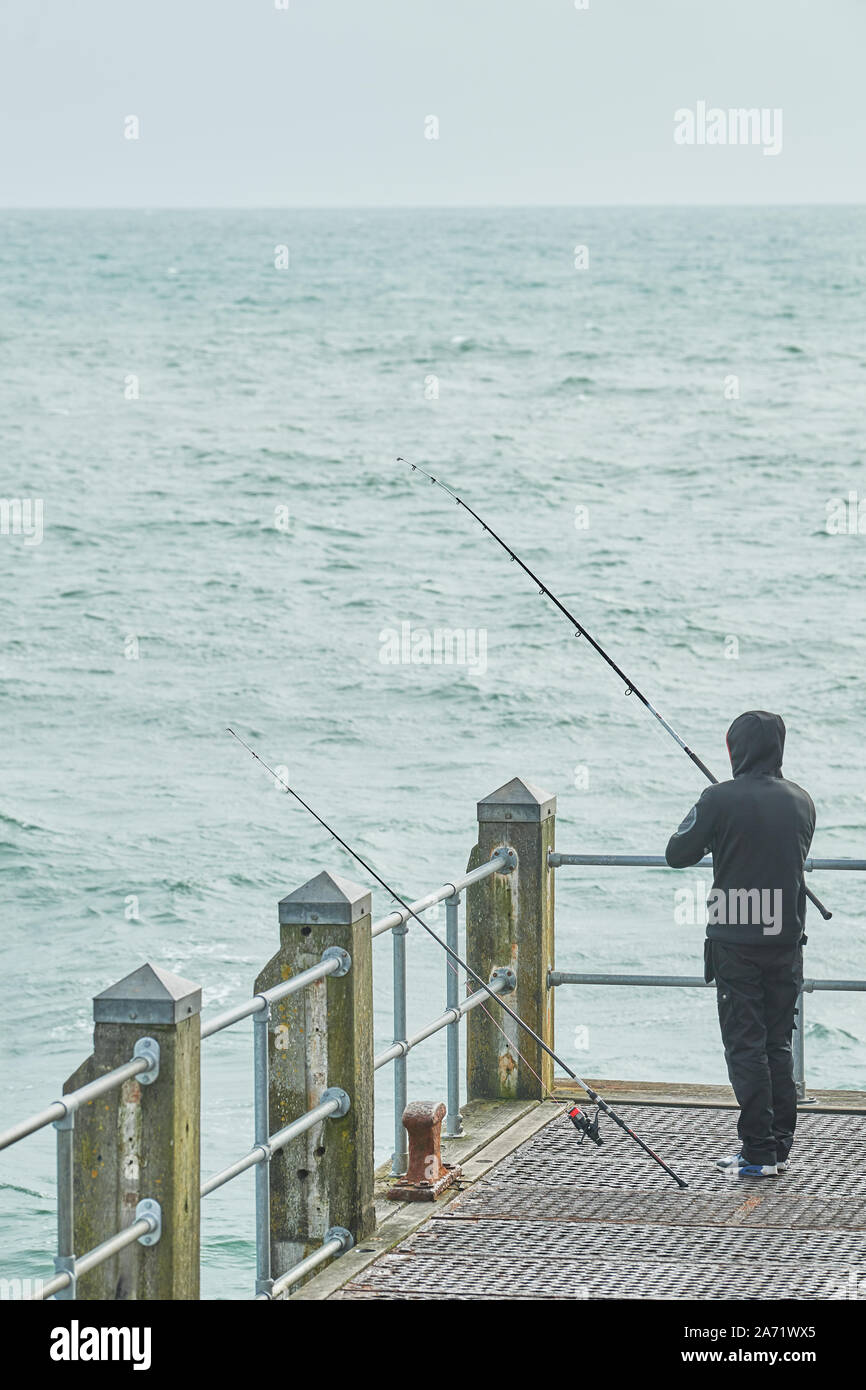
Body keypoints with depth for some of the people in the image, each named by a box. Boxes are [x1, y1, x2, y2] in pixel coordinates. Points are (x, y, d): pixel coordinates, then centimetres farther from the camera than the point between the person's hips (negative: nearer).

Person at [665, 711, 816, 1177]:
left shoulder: (721, 799, -13)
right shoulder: (800, 801, 3)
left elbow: (677, 854, -5)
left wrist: (701, 824, 12)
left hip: (735, 941, -5)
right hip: (786, 939, 5)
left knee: (745, 1046, -1)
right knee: (778, 1043, 13)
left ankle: (759, 1152, -2)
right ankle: (780, 1144, 16)